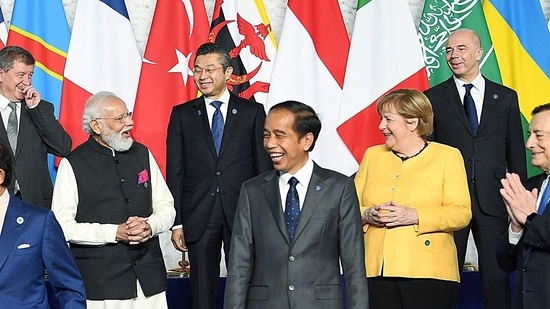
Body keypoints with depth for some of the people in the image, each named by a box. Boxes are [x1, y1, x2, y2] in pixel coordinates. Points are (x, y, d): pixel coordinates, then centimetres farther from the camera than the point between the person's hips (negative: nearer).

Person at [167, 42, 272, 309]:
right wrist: (177, 222, -1)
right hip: (198, 217, 1)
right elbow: (175, 172, 5)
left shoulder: (252, 112, 4)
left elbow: (264, 167, 3)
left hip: (243, 214, -1)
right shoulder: (182, 115, 7)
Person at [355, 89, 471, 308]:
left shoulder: (447, 156, 6)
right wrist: (367, 215, -8)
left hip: (427, 273, -3)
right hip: (376, 271, 3)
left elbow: (461, 213, -3)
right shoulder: (372, 155, 17)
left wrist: (415, 216, -16)